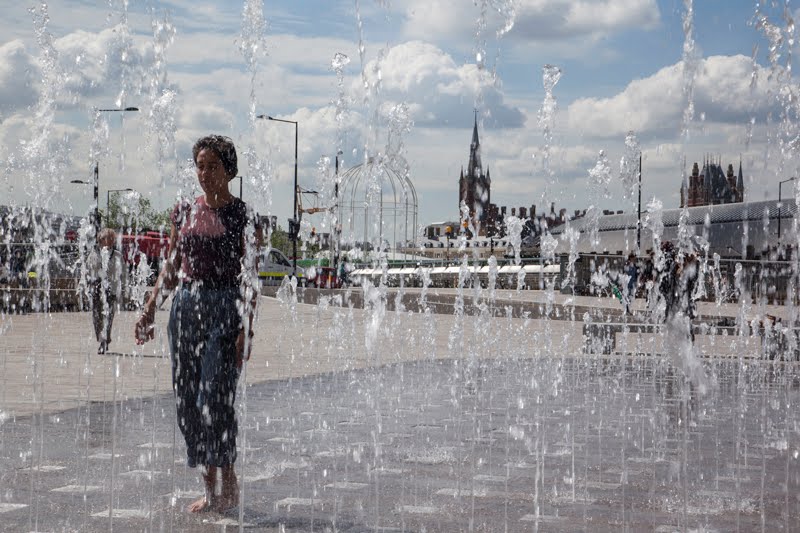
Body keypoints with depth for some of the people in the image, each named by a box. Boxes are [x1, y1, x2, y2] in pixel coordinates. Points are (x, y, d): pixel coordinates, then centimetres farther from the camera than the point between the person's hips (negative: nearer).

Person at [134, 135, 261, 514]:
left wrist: (247, 328, -14)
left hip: (225, 311, -5)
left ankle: (230, 485, 4)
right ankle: (210, 489, 14)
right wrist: (149, 311, 11)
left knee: (215, 399, -12)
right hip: (186, 307, 5)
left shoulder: (242, 216, -3)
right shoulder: (185, 211, 11)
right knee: (188, 403, 5)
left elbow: (250, 277, -6)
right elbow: (171, 268, 16)